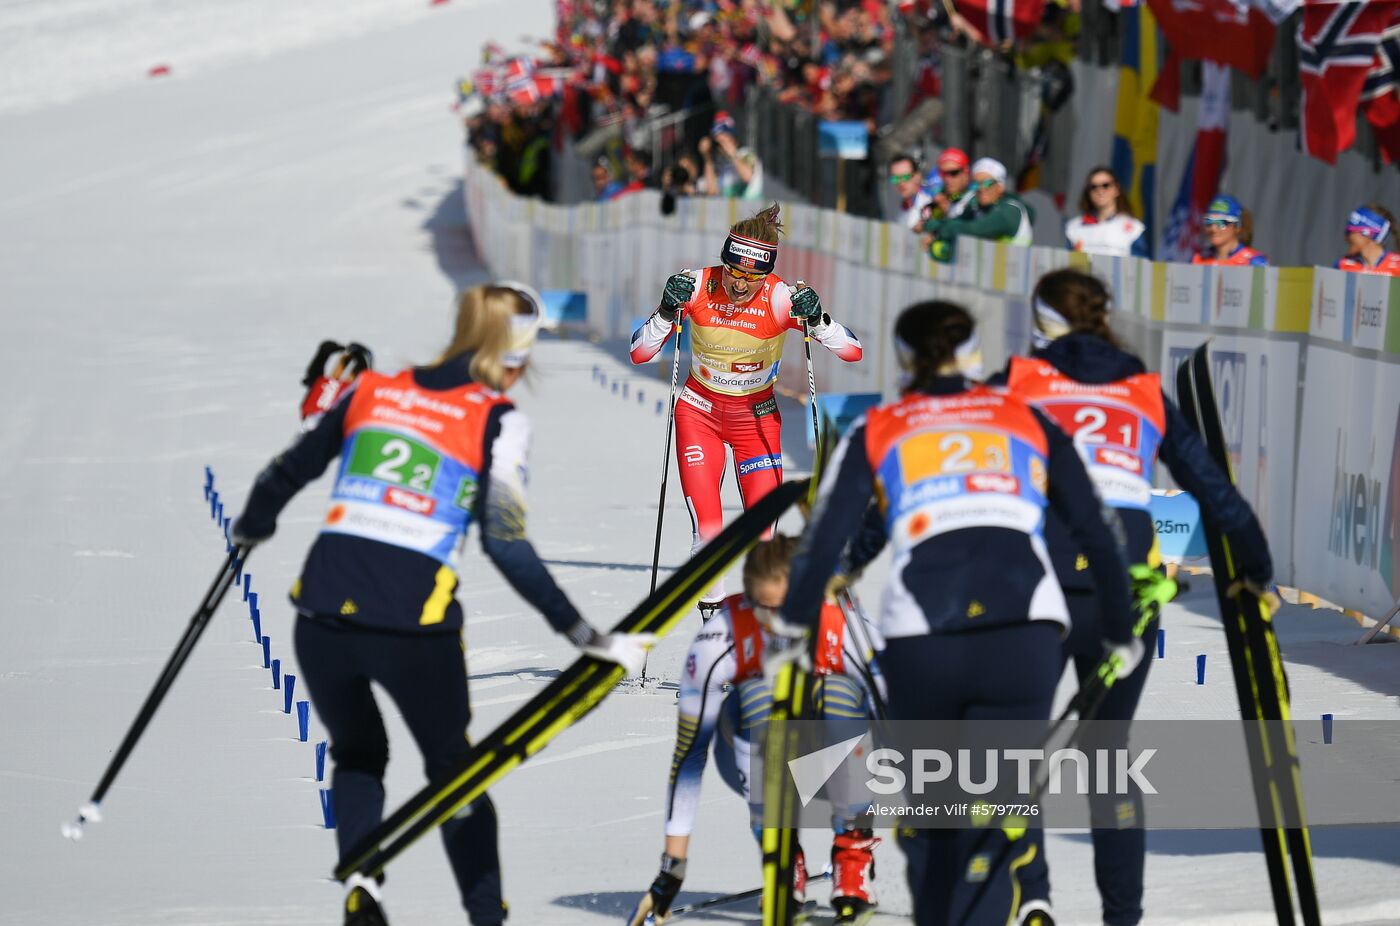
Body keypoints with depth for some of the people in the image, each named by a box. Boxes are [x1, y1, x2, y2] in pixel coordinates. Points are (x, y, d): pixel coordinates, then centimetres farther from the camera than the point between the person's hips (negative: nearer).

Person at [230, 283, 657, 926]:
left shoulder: (370, 392, 13)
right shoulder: (497, 421, 2)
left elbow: (286, 474, 23)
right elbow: (507, 545, -6)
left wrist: (251, 529, 44)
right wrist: (583, 635, -2)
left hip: (323, 613, 3)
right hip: (413, 626, -3)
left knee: (357, 757, 27)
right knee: (454, 769, 22)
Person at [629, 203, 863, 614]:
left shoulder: (781, 299, -21)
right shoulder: (698, 288, -19)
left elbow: (852, 351, -20)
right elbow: (638, 353, -15)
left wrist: (815, 321, -37)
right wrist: (668, 311, -32)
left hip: (757, 417, 0)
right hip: (699, 413, 0)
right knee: (707, 529, -13)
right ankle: (712, 606, 6)